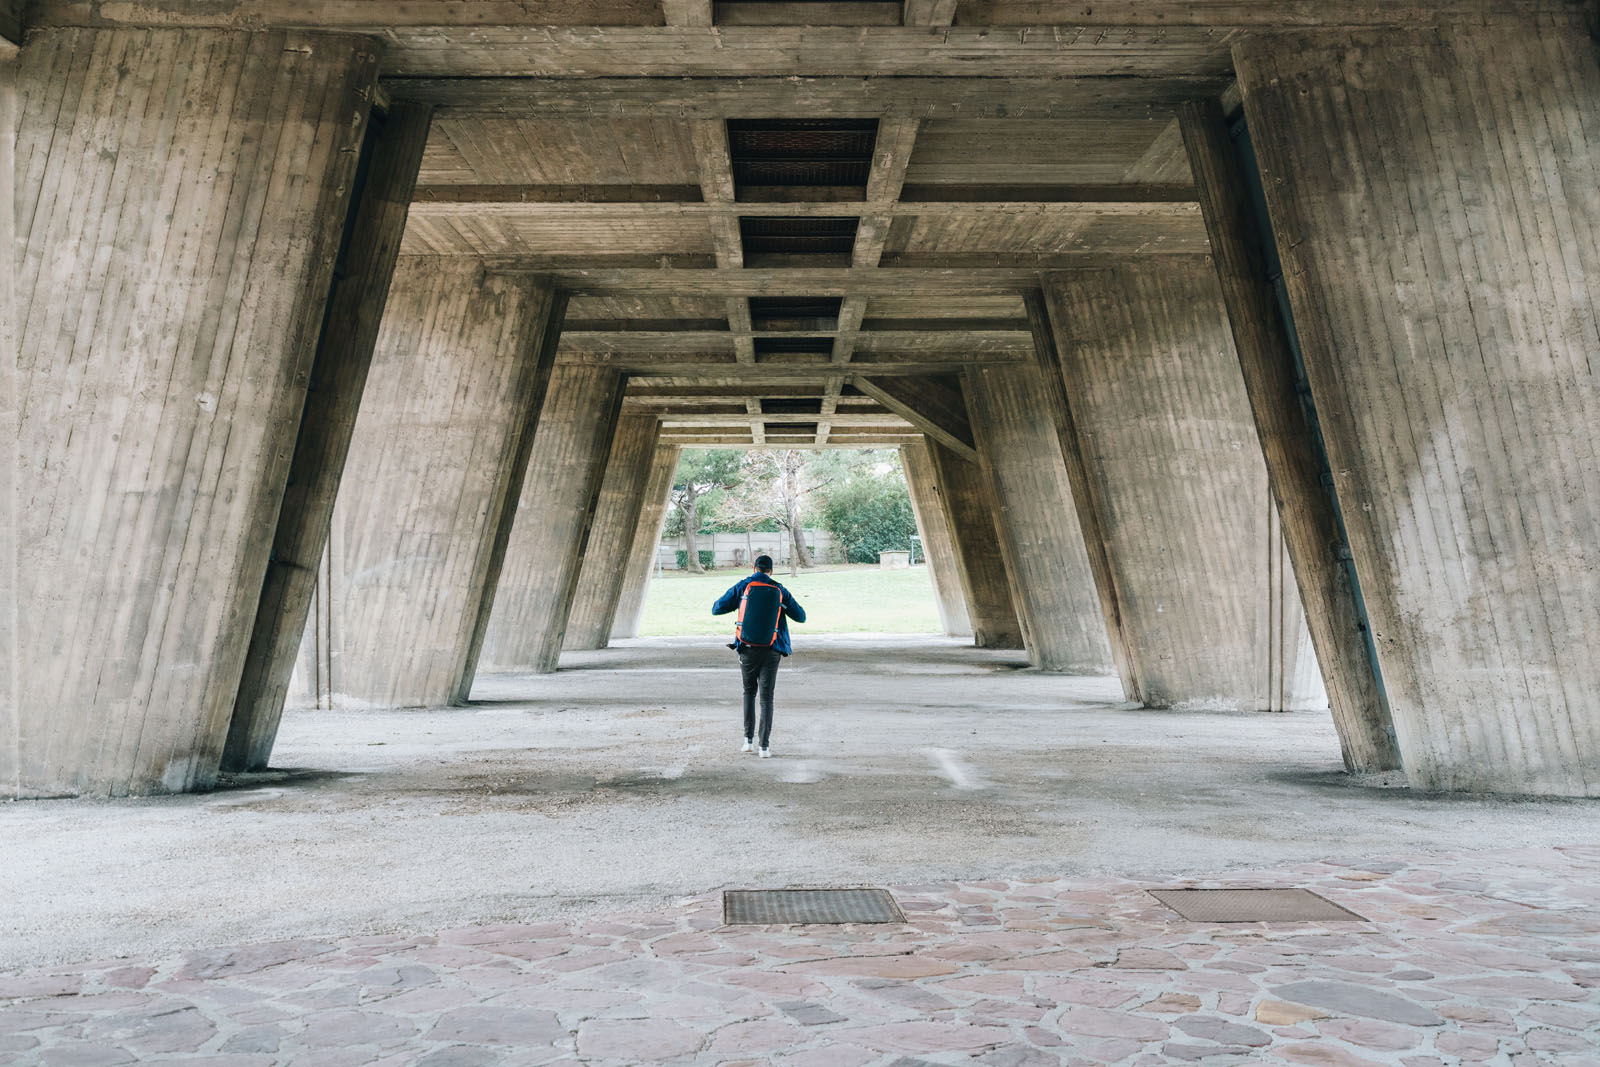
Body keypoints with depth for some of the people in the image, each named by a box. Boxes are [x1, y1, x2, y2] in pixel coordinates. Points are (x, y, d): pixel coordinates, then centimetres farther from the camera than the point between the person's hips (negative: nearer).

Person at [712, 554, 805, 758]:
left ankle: (749, 739, 15)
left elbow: (716, 609, 3)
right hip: (771, 651, 0)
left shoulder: (742, 586, 1)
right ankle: (764, 746, -4)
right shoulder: (780, 591, 3)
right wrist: (790, 602, 29)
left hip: (748, 649, 0)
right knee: (766, 698, 3)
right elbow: (801, 617, 10)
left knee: (749, 692, 20)